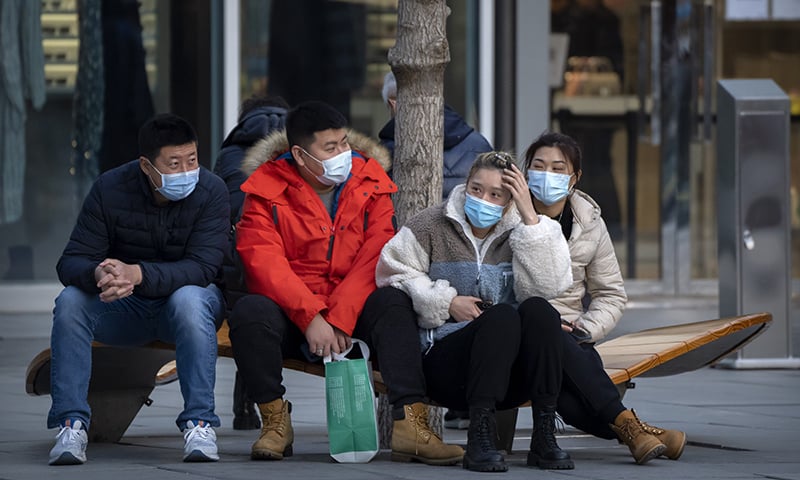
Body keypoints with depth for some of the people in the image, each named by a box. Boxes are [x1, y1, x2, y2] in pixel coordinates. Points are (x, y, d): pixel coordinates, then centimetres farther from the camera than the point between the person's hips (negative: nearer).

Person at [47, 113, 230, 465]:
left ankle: (199, 423, -33)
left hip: (185, 295, -2)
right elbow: (71, 262, -16)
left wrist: (138, 274, -44)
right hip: (124, 308, 2)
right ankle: (71, 424, -24)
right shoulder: (110, 188, -12)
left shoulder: (210, 191, -17)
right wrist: (98, 274, -42)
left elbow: (202, 267, -27)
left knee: (189, 299, -37)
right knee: (70, 300, -27)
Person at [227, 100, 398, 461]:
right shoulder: (267, 191, -1)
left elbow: (375, 259, -9)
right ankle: (275, 421, -15)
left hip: (352, 314, 1)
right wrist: (311, 318, -27)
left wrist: (339, 320, -23)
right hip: (289, 315, -1)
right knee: (249, 312, -33)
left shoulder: (371, 184, 3)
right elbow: (264, 263, -14)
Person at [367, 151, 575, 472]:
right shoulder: (431, 226, 7)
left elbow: (546, 286, -7)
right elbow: (393, 274, 0)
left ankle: (544, 436, -32)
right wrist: (447, 303, -9)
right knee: (502, 316, -31)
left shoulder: (517, 235, 10)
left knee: (538, 311, -27)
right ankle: (479, 437, -40)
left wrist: (530, 217, -11)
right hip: (442, 360, -3)